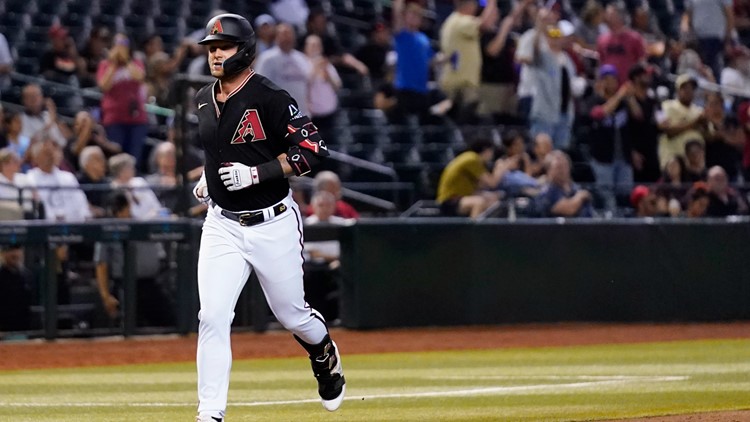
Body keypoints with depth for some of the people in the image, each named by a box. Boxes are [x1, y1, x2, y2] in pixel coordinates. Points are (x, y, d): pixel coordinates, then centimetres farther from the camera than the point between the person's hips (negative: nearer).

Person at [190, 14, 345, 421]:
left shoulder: (269, 97, -15)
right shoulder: (204, 100, 6)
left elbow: (312, 148, -19)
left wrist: (256, 173, -25)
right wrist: (207, 177, 11)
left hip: (273, 224, -4)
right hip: (222, 225, 4)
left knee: (291, 314, 12)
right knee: (212, 318, -11)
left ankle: (325, 357, 46)